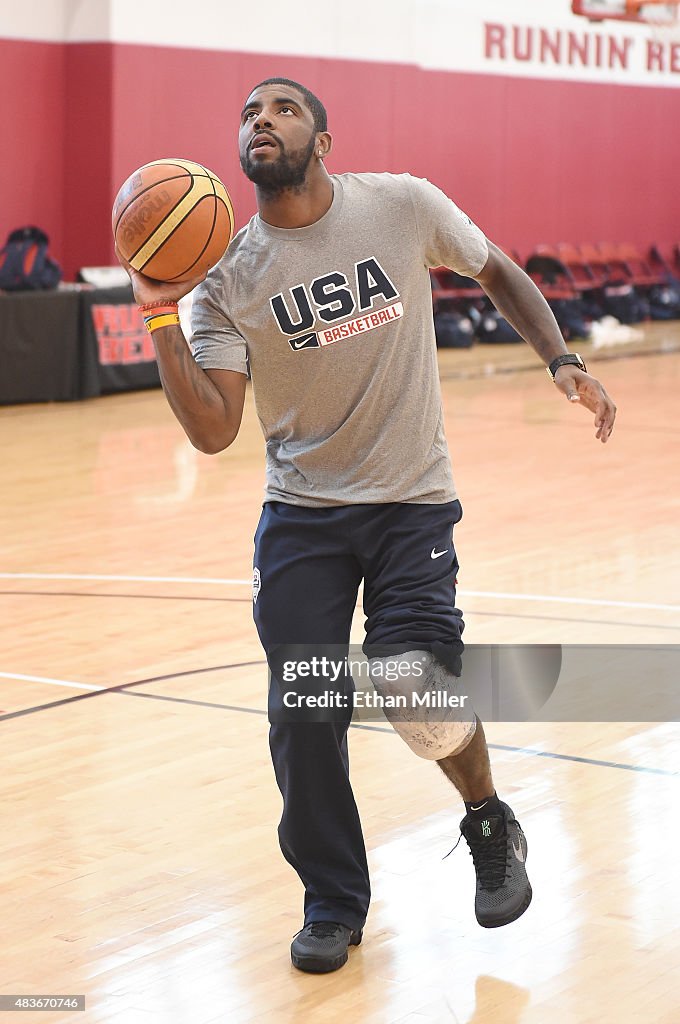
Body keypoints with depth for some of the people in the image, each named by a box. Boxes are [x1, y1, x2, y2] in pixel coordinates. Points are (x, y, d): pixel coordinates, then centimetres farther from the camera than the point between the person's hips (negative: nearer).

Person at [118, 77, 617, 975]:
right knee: (302, 714, -2)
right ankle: (333, 901, 20)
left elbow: (497, 273, 11)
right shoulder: (229, 277, -5)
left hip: (412, 503, -2)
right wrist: (161, 318, -23)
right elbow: (212, 431, -13)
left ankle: (490, 825, 18)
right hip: (302, 512, 2)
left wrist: (560, 361, -1)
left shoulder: (403, 206, -7)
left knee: (421, 700, -15)